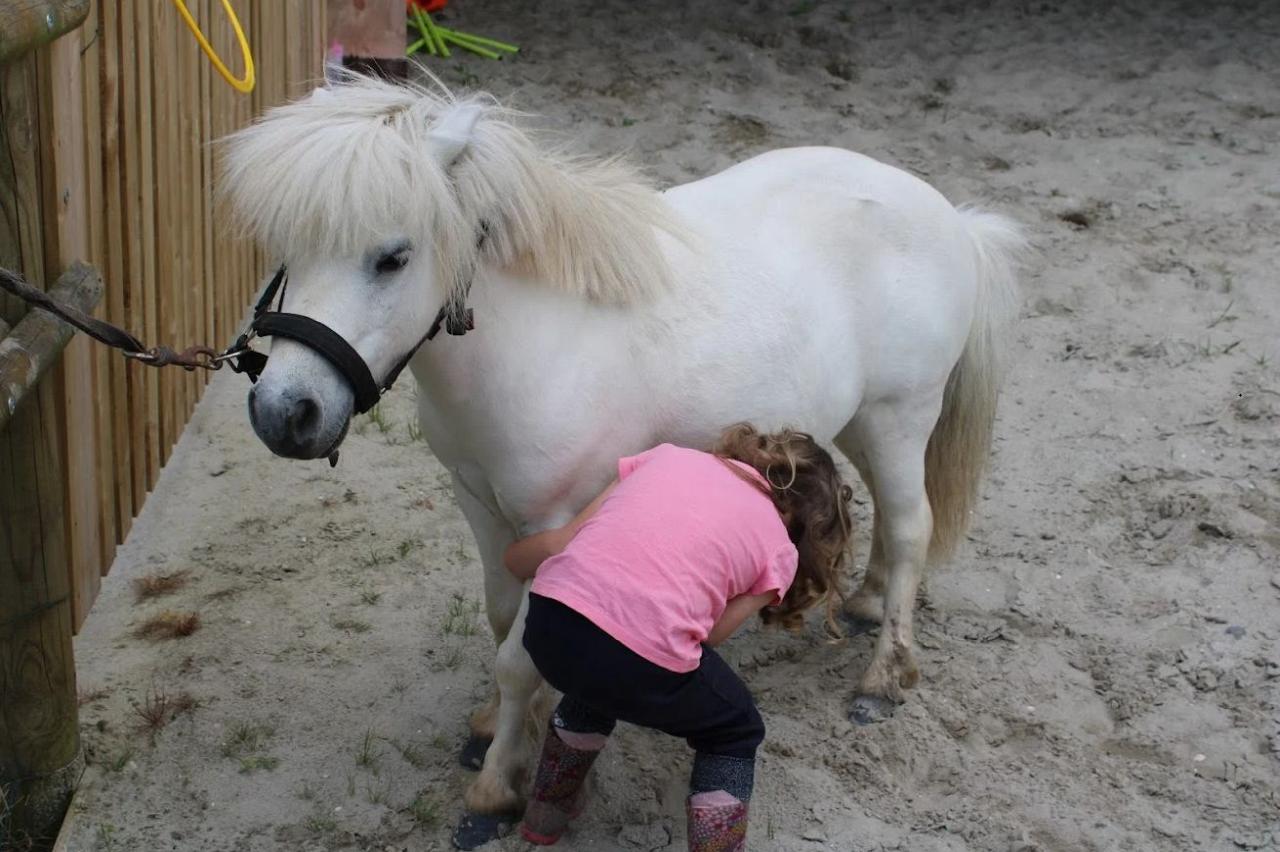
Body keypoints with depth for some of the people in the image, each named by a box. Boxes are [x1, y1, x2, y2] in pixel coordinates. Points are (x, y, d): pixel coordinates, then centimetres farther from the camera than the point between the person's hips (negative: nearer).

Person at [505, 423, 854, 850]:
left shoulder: (671, 455, 22)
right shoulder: (779, 551, 15)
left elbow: (561, 541, 18)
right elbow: (705, 636, 12)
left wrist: (516, 558, 37)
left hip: (548, 623, 5)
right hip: (642, 662, -4)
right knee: (736, 732, 27)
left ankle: (546, 813, 48)